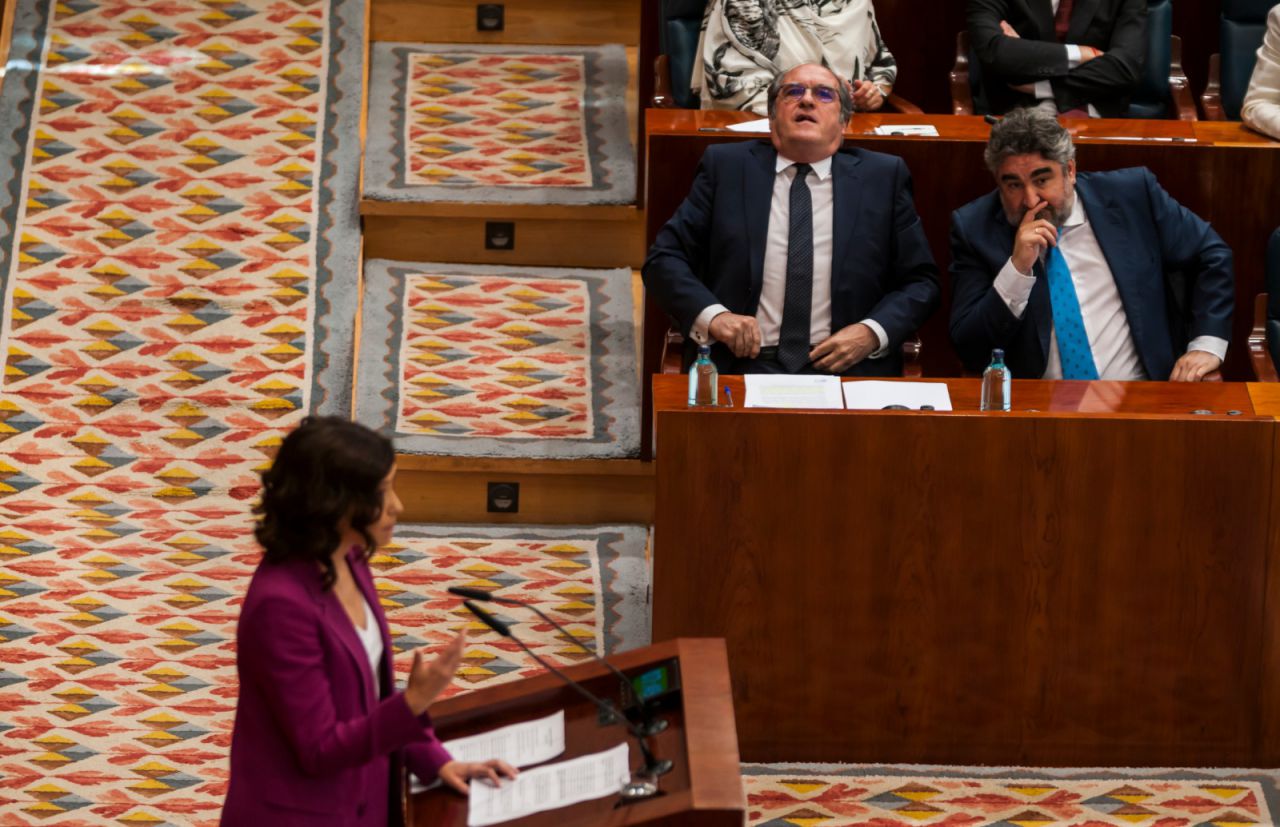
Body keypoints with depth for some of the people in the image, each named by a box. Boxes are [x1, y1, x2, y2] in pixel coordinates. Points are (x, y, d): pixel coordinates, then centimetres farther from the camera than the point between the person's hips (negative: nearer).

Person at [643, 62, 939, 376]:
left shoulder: (883, 177, 12)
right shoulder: (725, 167, 11)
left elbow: (920, 281, 14)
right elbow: (664, 258, 10)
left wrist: (873, 333, -6)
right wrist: (711, 315, -9)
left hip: (843, 371, 1)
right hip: (740, 362, -1)